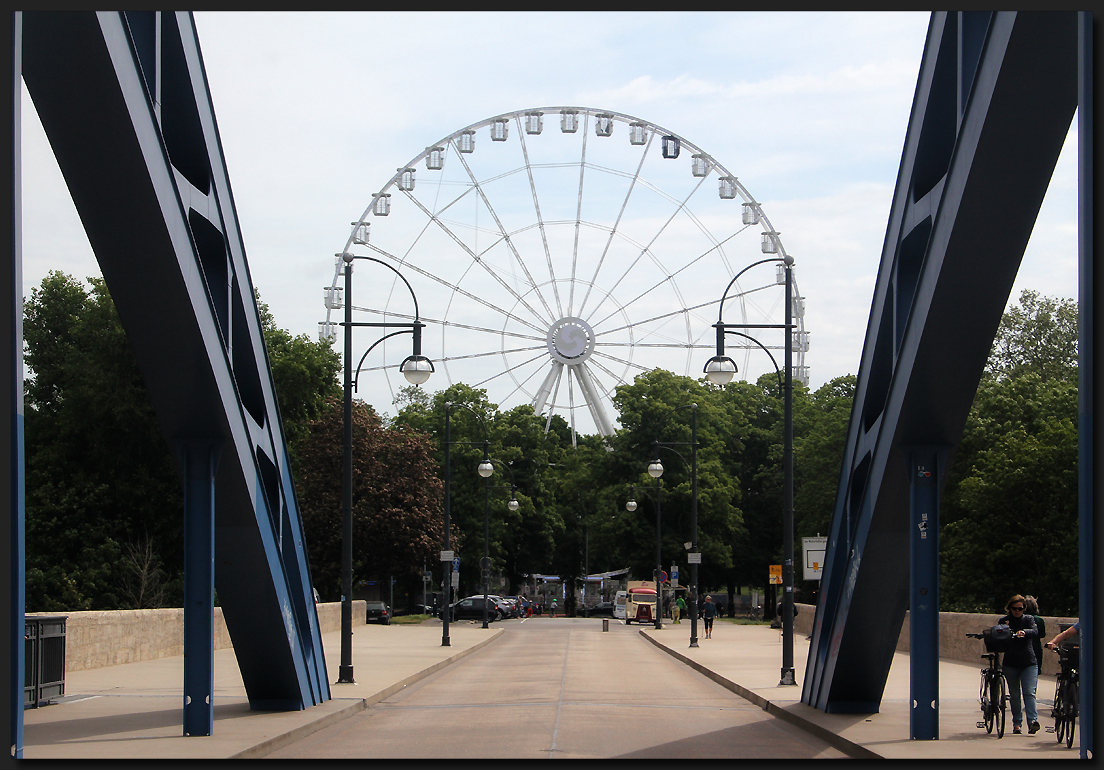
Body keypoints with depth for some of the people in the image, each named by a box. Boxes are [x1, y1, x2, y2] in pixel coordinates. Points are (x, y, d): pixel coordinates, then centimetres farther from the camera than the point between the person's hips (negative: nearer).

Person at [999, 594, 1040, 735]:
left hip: (1029, 663, -1)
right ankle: (1017, 723, 16)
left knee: (1029, 693, -13)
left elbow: (1035, 631, -13)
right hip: (1011, 664, 1)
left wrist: (1024, 632, -34)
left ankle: (1032, 721, -21)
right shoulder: (1004, 621, 8)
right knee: (1014, 695, 6)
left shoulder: (1028, 619, 6)